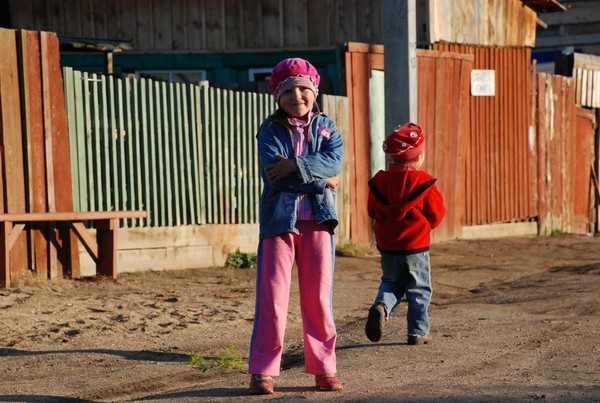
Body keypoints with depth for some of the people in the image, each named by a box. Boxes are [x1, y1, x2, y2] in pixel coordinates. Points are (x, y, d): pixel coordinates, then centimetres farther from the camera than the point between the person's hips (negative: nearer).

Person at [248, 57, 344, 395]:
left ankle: (324, 368, 14)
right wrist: (320, 180, -11)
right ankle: (263, 370, 4)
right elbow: (273, 174, -13)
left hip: (318, 220, 2)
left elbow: (334, 162, -10)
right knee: (272, 297, -3)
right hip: (278, 219, -2)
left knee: (319, 297, 6)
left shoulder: (326, 127, 10)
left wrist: (294, 166, -19)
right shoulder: (270, 130, 3)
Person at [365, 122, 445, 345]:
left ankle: (381, 306, -10)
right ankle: (418, 331, 10)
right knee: (419, 289, 8)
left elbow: (372, 211, 9)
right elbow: (436, 214, -4)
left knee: (391, 283, 19)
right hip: (416, 246, -3)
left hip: (387, 247, 4)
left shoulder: (379, 180, -1)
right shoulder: (423, 181, -11)